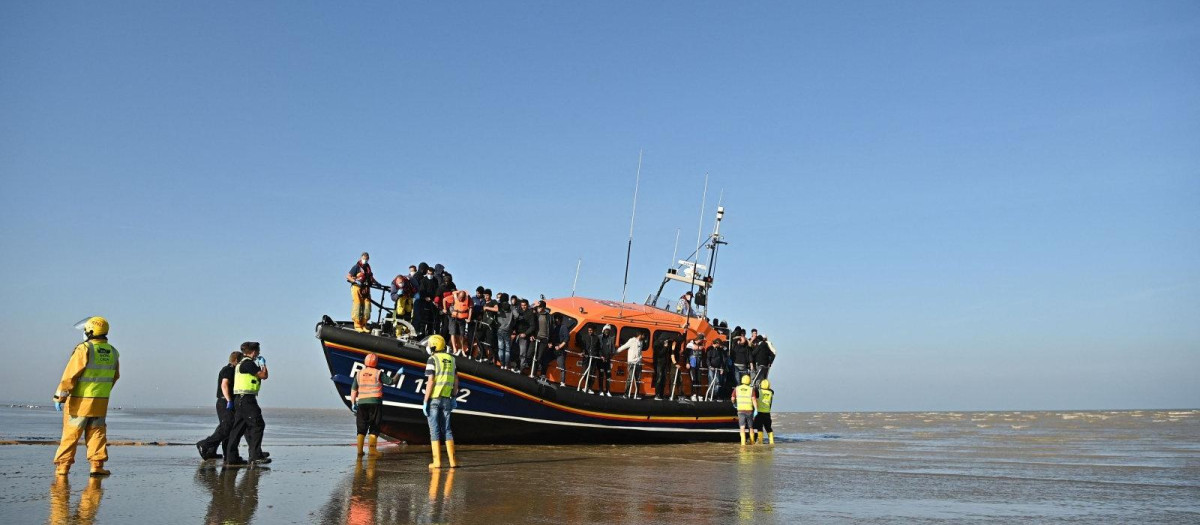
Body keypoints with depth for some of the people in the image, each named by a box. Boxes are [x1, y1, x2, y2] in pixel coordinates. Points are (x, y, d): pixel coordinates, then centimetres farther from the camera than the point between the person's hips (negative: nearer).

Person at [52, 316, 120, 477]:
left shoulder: (84, 349, -14)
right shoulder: (113, 352, 5)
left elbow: (70, 375, -15)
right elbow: (114, 377, 14)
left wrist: (59, 396, -10)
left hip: (80, 401, -4)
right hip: (101, 402, 5)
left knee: (70, 434, 6)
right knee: (97, 433, 10)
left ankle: (62, 466, 11)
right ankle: (97, 466, 4)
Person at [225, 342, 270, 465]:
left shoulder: (242, 363, 20)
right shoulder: (248, 363, -11)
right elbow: (264, 376, -12)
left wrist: (259, 363, 28)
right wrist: (263, 364, 4)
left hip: (240, 399, 11)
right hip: (246, 398, -11)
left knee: (239, 428, 10)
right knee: (257, 425, -9)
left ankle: (231, 457, 12)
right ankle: (256, 456, -12)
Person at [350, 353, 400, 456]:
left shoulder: (359, 374, 9)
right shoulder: (378, 373, -3)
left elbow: (353, 390, 9)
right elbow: (391, 381, 0)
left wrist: (353, 404, 13)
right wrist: (398, 374, 16)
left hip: (361, 402, 4)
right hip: (375, 402, -3)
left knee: (361, 428, 9)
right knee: (374, 427, 2)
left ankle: (359, 450, 6)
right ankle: (372, 449, -4)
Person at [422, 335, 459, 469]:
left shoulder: (432, 359, -8)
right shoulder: (450, 359, 10)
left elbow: (430, 382, -14)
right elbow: (456, 380, 12)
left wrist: (425, 401, -12)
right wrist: (454, 397, 18)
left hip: (433, 398, -5)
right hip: (446, 398, 5)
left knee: (434, 430, 0)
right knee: (446, 429, 11)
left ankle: (437, 461, -1)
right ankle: (452, 460, 7)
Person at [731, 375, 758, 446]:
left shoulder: (737, 389, 3)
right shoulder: (751, 389, -2)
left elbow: (732, 399, 6)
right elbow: (754, 400, -11)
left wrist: (734, 404, 27)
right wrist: (756, 409, -12)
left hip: (740, 410, 0)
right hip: (749, 410, 0)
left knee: (742, 427, -4)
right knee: (751, 427, 16)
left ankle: (743, 442, -18)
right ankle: (752, 441, 24)